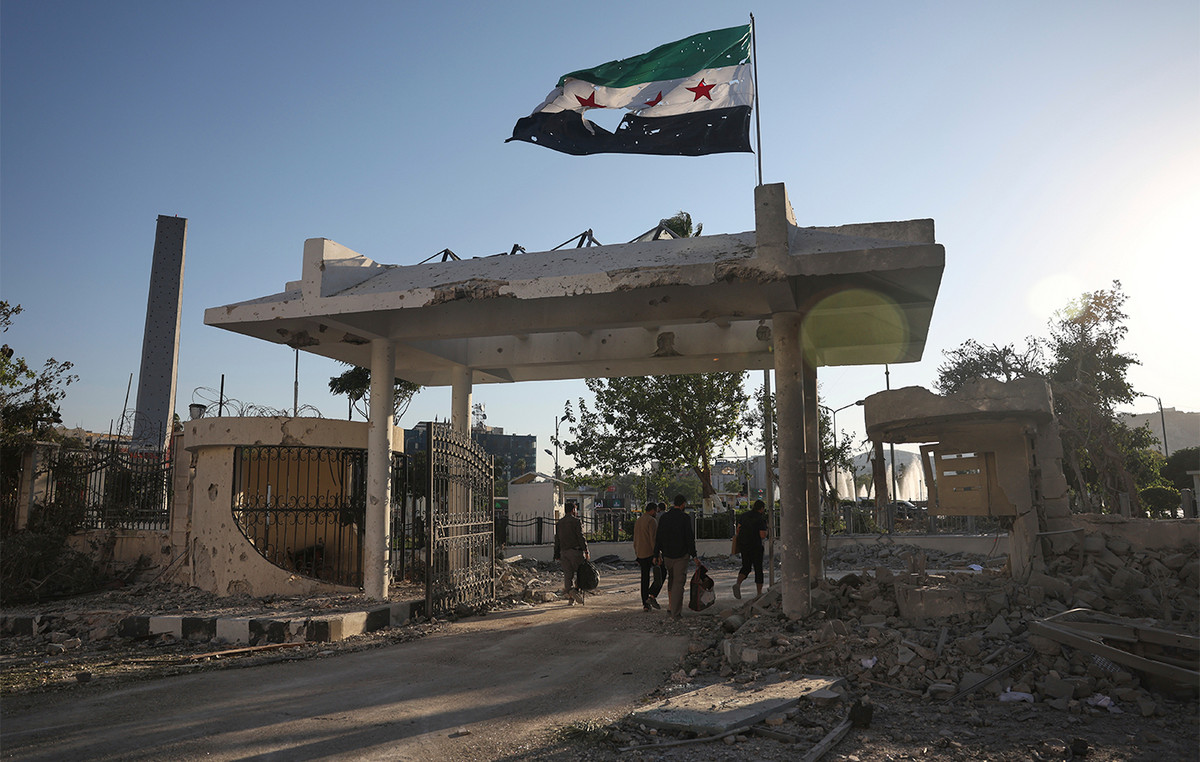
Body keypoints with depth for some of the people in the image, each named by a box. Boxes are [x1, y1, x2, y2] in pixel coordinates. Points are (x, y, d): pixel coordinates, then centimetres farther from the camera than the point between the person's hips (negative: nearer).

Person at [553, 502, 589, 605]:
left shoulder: (559, 523, 13)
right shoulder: (575, 521, -5)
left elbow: (557, 540, 14)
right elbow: (581, 537, -12)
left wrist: (557, 555, 18)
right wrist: (586, 551, -9)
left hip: (564, 552, 5)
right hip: (575, 551, -5)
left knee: (567, 575, 4)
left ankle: (570, 598, -3)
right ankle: (577, 591, -10)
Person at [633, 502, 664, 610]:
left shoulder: (638, 521, 17)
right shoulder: (652, 521, -10)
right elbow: (653, 539, -18)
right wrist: (656, 555, -19)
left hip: (641, 554, 8)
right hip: (651, 553, -8)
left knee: (645, 578, 10)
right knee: (660, 574, 3)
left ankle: (645, 604, 9)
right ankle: (652, 596, -10)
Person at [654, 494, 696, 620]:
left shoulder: (663, 518, 3)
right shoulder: (685, 518, -11)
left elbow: (658, 538, 5)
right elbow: (689, 538, -12)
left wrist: (656, 554, 10)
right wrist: (693, 555, -6)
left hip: (667, 555, 4)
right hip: (681, 555, -4)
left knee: (671, 580, 23)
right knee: (678, 583, 1)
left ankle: (671, 606, 22)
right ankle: (675, 613, 1)